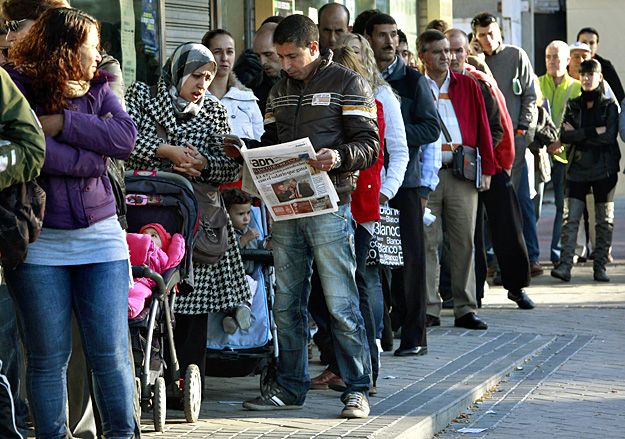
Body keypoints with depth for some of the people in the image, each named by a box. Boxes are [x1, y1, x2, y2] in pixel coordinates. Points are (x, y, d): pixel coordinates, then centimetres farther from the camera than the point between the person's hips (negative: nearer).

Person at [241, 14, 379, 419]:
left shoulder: (348, 83, -1)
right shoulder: (280, 91, 18)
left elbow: (369, 147, -7)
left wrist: (339, 156, -26)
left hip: (329, 207, -6)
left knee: (341, 305, -6)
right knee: (287, 305, 9)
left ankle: (357, 390, 0)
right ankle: (291, 388, 17)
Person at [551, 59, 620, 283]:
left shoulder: (610, 105, 4)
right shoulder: (573, 105, 11)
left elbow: (609, 136, -11)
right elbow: (564, 136, -3)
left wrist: (578, 134, -9)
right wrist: (595, 132, -11)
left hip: (604, 169, -1)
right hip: (578, 168, 2)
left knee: (605, 220, 2)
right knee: (570, 218, -8)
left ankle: (600, 266, 8)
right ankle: (565, 265, -11)